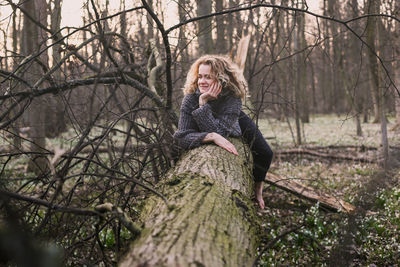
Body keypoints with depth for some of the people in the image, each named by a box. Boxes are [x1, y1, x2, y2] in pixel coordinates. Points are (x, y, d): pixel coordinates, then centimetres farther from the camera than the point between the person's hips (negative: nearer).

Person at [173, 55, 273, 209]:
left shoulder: (232, 97, -40)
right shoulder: (190, 98, -37)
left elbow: (219, 131, -49)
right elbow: (182, 137, -45)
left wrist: (204, 104, -52)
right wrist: (212, 137, -60)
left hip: (235, 123, -1)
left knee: (264, 154, -8)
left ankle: (257, 190, 19)